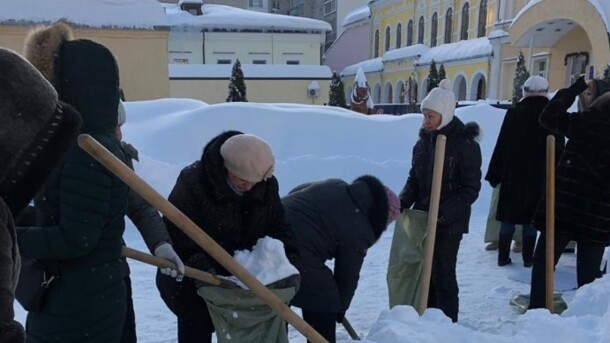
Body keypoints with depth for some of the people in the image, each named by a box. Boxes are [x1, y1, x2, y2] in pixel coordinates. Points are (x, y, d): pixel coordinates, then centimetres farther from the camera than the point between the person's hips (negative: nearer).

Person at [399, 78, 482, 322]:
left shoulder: (466, 144, -13)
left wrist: (445, 211, -25)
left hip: (449, 223, -6)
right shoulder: (423, 142, 5)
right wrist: (403, 202, -6)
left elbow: (471, 189, -14)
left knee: (442, 274, 1)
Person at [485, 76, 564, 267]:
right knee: (531, 217, 7)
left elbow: (501, 147, -3)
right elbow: (559, 149, 2)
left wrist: (494, 174, 3)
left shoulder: (514, 113, -3)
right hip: (539, 176, 0)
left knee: (509, 215, 7)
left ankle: (503, 256, 9)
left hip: (513, 175, 0)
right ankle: (528, 258, 9)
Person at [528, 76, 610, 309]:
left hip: (563, 208, -2)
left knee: (542, 263, 9)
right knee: (588, 274, 11)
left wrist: (575, 88, 14)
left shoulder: (586, 122, -6)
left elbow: (548, 116, 8)